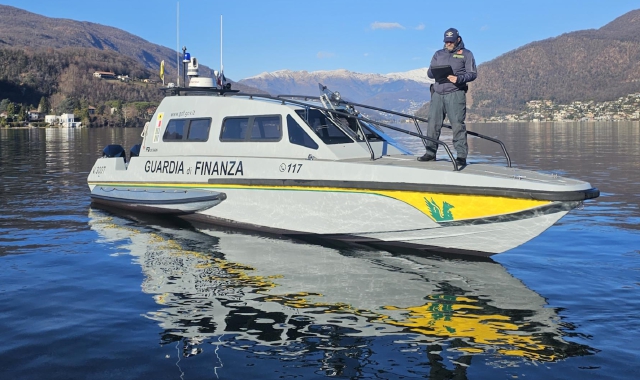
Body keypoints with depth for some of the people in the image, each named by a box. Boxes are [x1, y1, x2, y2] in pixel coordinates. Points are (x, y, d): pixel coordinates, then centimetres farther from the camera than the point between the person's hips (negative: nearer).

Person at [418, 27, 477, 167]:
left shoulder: (466, 54, 9)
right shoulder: (438, 54, 21)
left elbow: (473, 73, 1)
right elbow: (429, 73, 16)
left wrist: (459, 79, -17)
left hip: (455, 93, -4)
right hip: (437, 93, 4)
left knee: (457, 125, -10)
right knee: (433, 123, 1)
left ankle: (461, 156, -9)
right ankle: (430, 152, 10)